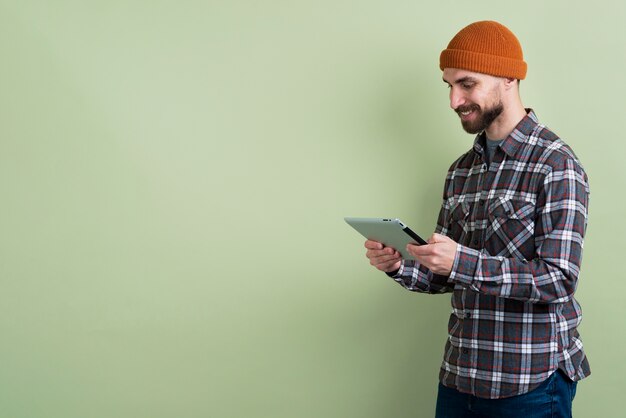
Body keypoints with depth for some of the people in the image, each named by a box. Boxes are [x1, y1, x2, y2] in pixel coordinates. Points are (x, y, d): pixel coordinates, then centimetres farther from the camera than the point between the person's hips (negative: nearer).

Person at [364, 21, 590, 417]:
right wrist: (399, 266, -8)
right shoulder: (461, 171, 9)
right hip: (460, 375, 6)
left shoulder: (556, 165, -11)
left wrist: (463, 262, -28)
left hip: (532, 382, -6)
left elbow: (559, 280, -18)